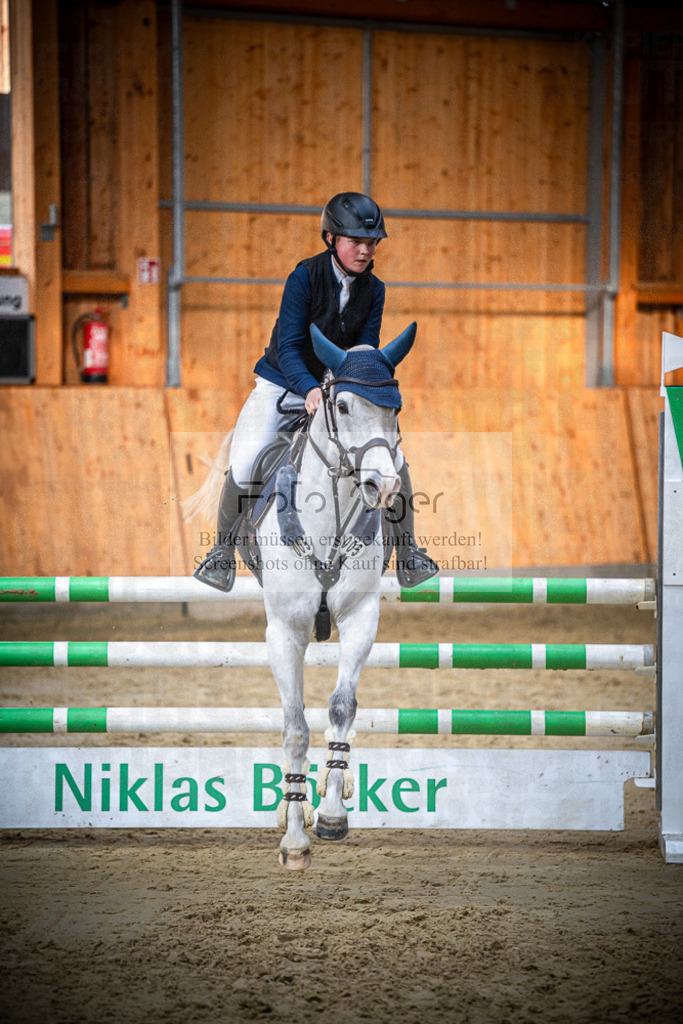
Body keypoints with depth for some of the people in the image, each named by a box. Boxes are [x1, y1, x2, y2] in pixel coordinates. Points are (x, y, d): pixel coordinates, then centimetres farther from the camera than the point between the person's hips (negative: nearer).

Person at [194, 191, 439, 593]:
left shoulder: (373, 290, -4)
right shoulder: (305, 277, -17)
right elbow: (288, 348, -22)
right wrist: (310, 389, -39)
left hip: (342, 391, 4)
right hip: (281, 387, -4)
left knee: (394, 462, -10)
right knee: (243, 468, -23)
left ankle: (407, 551, 10)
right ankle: (223, 549, 1)